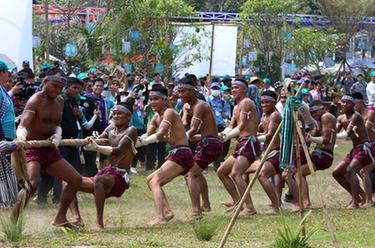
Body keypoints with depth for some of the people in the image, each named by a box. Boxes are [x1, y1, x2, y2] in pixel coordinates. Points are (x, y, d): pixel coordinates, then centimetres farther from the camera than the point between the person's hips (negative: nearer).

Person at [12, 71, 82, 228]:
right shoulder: (36, 100, -16)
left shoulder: (59, 101, 10)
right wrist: (21, 136, -52)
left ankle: (60, 218, 22)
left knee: (76, 180, 12)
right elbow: (22, 124, -29)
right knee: (32, 184, -31)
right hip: (33, 149, -9)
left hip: (50, 149, 9)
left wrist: (57, 135, -9)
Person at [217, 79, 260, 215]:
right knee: (221, 172, 15)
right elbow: (231, 127, 15)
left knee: (235, 173, -25)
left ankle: (250, 208, -28)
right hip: (242, 144, 11)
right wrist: (221, 134, -5)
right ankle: (237, 201, 17)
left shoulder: (246, 103, -6)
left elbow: (242, 126, -15)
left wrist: (227, 136, -21)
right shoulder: (236, 107, 24)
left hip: (249, 142, -11)